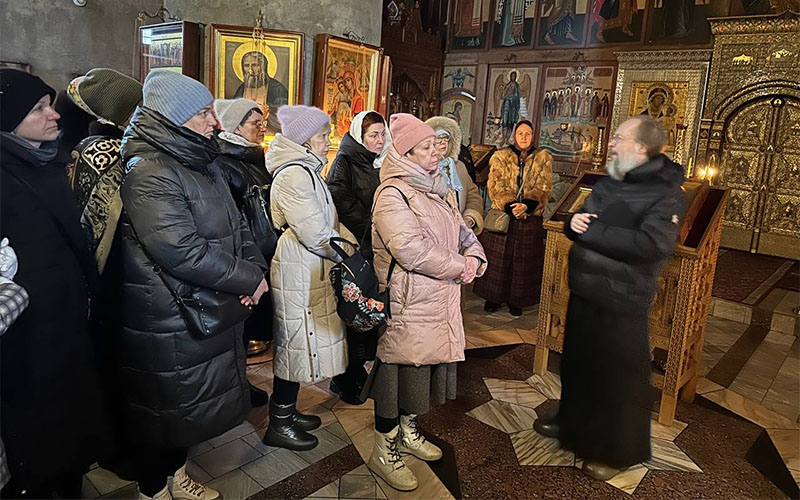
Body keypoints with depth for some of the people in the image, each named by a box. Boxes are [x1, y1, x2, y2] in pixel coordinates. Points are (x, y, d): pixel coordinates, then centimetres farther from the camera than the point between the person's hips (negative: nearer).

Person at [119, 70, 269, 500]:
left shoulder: (201, 163, 10)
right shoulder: (148, 172, -20)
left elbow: (234, 223, 13)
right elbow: (179, 249, -28)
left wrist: (254, 268, -5)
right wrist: (248, 279, -19)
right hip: (167, 322, -9)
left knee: (188, 405, 22)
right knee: (165, 408, 9)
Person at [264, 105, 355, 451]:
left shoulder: (306, 171, 15)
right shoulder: (293, 176, -19)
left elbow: (330, 221, 18)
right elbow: (316, 234, -23)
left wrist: (350, 240, 4)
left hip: (310, 272, 10)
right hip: (298, 276, -10)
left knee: (297, 344, 18)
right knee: (296, 344, 1)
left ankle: (286, 411, 33)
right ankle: (279, 425, 17)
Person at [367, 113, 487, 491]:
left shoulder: (438, 189, 14)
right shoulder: (392, 194, -15)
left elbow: (464, 233, 17)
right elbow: (411, 250, -26)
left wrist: (474, 259, -5)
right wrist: (459, 268, -16)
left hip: (440, 300, 9)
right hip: (407, 303, -9)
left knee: (422, 367, 20)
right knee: (399, 370, 3)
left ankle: (408, 432, 41)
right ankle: (384, 452, 21)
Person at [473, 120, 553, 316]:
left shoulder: (543, 158, 6)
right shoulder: (500, 157, 4)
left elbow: (543, 187, -5)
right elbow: (496, 185, -7)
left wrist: (526, 205, -23)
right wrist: (511, 206, -22)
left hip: (530, 218, 1)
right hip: (502, 215, 0)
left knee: (523, 260, 7)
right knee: (498, 258, 6)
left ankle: (516, 300, 21)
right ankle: (494, 297, 21)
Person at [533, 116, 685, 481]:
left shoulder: (666, 194, -14)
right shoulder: (608, 183, 11)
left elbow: (650, 244, -29)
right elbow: (580, 223, 17)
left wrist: (590, 230, -21)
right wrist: (573, 222, -9)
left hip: (621, 303, -8)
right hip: (583, 292, 8)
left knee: (619, 377, 6)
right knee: (577, 363, 21)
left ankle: (619, 451, 25)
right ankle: (572, 423, 43)